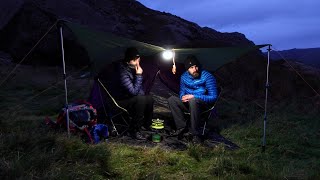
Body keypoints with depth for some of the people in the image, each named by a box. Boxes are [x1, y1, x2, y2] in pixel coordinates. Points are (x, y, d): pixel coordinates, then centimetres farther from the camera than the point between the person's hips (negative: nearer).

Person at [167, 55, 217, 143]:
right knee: (171, 99, -16)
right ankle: (182, 127, -12)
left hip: (204, 105, -5)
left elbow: (213, 97, -20)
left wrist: (193, 96, -28)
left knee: (193, 101, -39)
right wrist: (183, 97, -15)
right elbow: (182, 92, 12)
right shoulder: (184, 76, -1)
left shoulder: (207, 76, -17)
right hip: (189, 104, 6)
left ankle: (194, 134, -28)